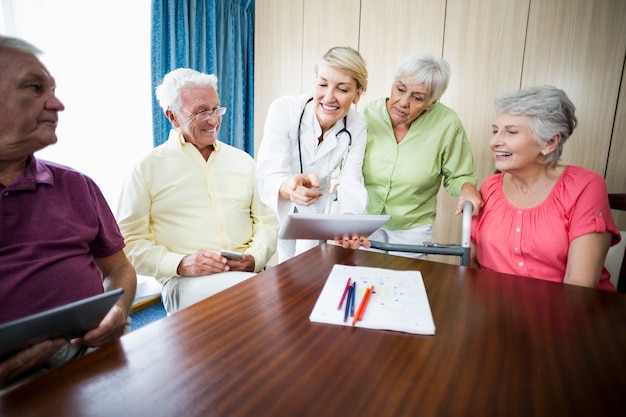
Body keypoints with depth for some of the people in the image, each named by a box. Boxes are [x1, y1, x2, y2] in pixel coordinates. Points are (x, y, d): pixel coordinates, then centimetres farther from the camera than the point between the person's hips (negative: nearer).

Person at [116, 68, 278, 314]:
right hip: (185, 281, -4)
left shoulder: (243, 161, 16)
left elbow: (267, 220, 14)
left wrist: (255, 257, -6)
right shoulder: (148, 169, 6)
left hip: (248, 272, 5)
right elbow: (130, 241, 3)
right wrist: (180, 264, -14)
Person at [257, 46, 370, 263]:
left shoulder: (357, 128, -14)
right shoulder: (284, 109, -24)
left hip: (314, 217, 2)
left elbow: (350, 184, -21)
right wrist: (289, 187, -54)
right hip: (273, 212, -2)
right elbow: (267, 178, -30)